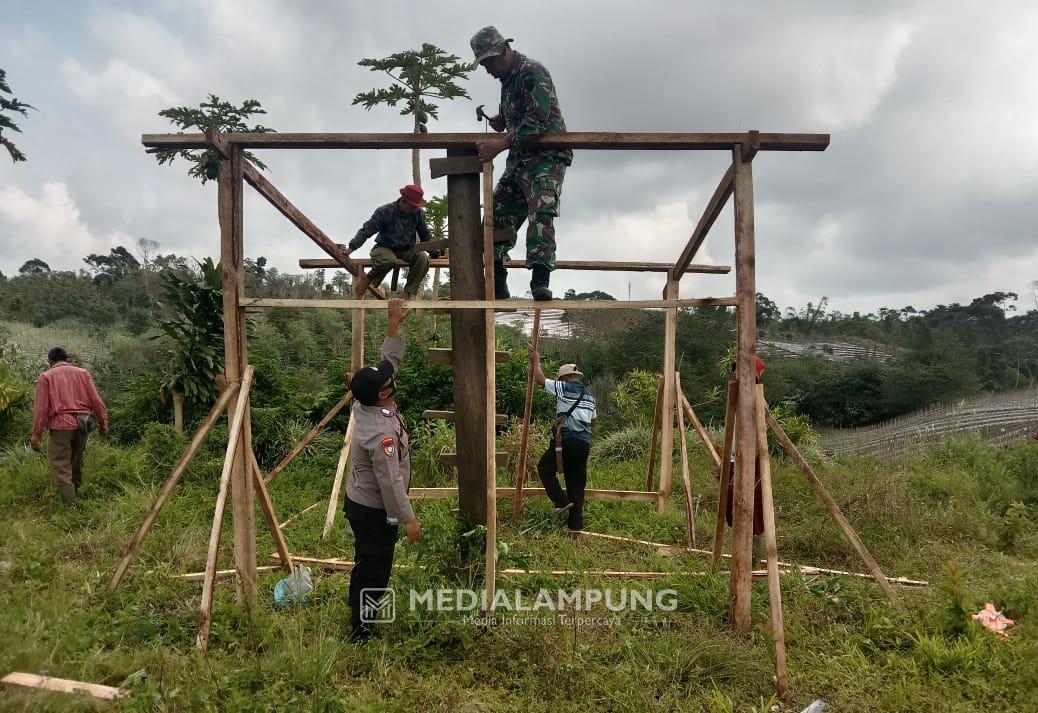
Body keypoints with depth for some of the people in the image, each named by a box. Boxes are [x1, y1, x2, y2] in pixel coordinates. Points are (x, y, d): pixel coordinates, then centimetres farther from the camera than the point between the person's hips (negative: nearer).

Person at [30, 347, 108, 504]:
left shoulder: (46, 376, 2)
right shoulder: (83, 373, 10)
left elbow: (40, 408, -4)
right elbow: (96, 401, 6)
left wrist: (36, 435, -2)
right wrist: (103, 424, 13)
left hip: (61, 425, -4)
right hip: (82, 424, 4)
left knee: (61, 467, 1)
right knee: (76, 462, 21)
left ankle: (70, 506, -2)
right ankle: (75, 491, 35)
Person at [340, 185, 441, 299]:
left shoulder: (419, 213, -4)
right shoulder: (384, 211, -14)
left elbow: (425, 236, 10)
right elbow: (366, 231, -12)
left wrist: (434, 251, 2)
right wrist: (351, 247, -22)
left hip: (407, 250, 4)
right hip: (385, 248, -3)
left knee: (422, 257, -29)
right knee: (389, 260, -40)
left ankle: (408, 292, -20)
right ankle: (366, 280, -12)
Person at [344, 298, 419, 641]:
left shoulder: (367, 405, -5)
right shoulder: (381, 433, -32)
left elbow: (389, 361, 4)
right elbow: (391, 483, -29)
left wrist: (394, 323, 1)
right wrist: (408, 518, -19)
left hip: (361, 502, 10)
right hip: (375, 511, -10)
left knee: (367, 565, 24)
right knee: (374, 569, 5)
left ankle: (360, 616, 40)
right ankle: (361, 632, 19)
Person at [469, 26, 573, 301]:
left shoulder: (532, 71, -11)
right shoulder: (507, 78, 17)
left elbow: (538, 119, -23)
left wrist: (501, 144, -28)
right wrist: (498, 121, 10)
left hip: (546, 157, -9)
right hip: (519, 159, 9)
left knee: (540, 214, -25)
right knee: (498, 216, 3)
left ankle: (540, 282, -31)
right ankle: (496, 284, 8)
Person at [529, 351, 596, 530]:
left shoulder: (564, 388, -2)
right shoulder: (589, 396, 19)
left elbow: (540, 379, 2)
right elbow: (594, 419, 27)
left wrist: (536, 362, 17)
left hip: (566, 440, -7)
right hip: (584, 443, 7)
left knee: (545, 468, 10)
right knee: (577, 482, 10)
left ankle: (562, 501, -5)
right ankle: (576, 524, 9)